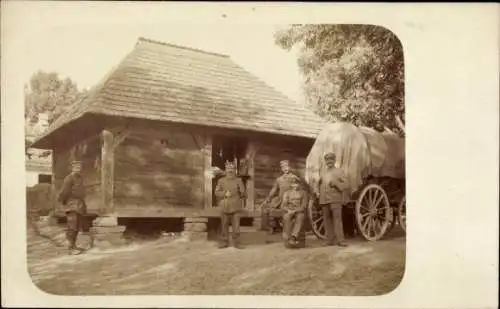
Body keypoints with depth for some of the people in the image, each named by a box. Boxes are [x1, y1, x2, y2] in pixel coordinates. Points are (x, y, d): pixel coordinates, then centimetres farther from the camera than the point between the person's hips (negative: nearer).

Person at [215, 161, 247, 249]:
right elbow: (216, 192, 2)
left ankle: (236, 242, 7)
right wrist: (224, 194, -14)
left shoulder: (238, 181, 6)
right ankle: (224, 242, 15)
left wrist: (242, 192, -18)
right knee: (224, 226, 5)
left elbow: (244, 194, 4)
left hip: (235, 208, -1)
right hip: (224, 207, 1)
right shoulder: (221, 181, 8)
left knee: (236, 226, -1)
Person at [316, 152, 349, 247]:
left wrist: (335, 183, -15)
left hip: (336, 199, -4)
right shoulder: (323, 173, 18)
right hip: (324, 200, 4)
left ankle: (340, 240, -13)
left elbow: (346, 185, -1)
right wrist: (318, 192, 6)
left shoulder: (339, 172, 7)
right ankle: (330, 240, 6)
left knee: (337, 219, -11)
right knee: (327, 220, 2)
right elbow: (319, 185, 25)